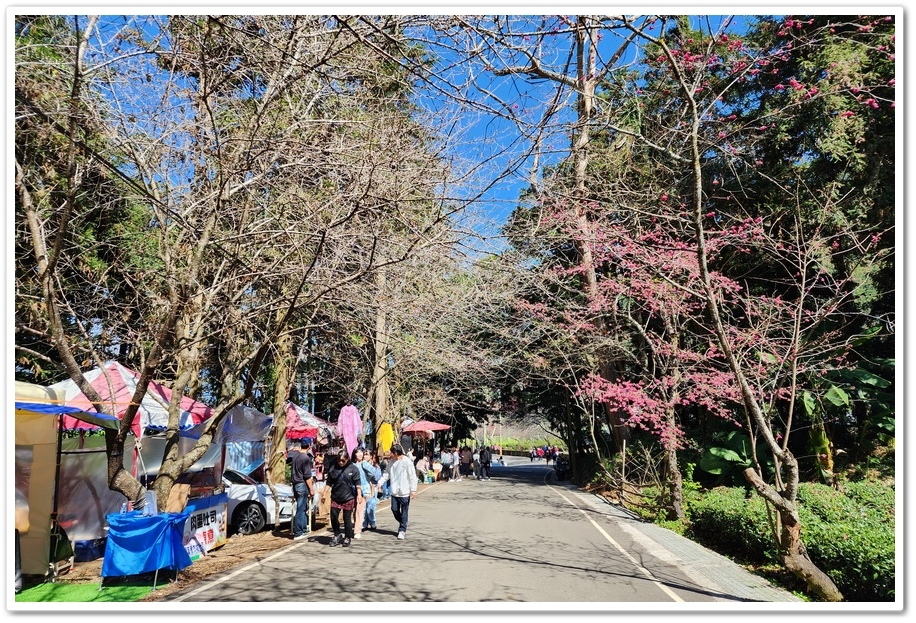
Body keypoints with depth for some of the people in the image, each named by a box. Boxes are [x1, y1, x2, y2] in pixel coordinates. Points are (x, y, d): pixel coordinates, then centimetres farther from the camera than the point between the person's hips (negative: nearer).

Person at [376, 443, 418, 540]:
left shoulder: (407, 462, -14)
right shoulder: (392, 462, 6)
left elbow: (412, 476, -13)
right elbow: (387, 474, 12)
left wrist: (413, 489, -15)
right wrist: (380, 482, 0)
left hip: (405, 492, -6)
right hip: (394, 492, 6)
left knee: (404, 512, 2)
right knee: (394, 510, 10)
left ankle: (402, 530, 13)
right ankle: (402, 524, 34)